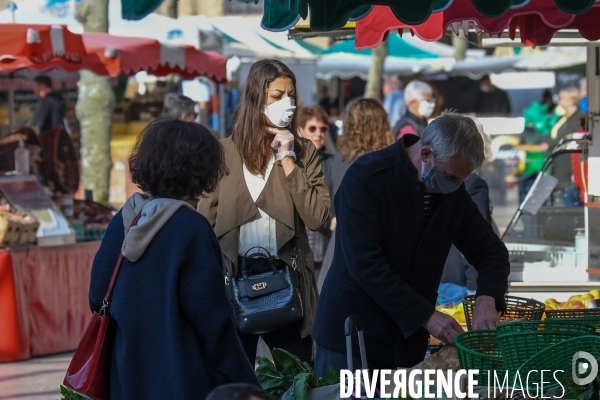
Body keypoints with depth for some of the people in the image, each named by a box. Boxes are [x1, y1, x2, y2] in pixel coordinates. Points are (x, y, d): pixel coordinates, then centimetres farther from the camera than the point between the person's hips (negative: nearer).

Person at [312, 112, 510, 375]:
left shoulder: (452, 191, 2)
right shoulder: (366, 178, -17)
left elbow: (491, 251, 9)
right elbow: (365, 264, -23)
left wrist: (487, 299, -13)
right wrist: (426, 316, -24)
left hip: (408, 340, 5)